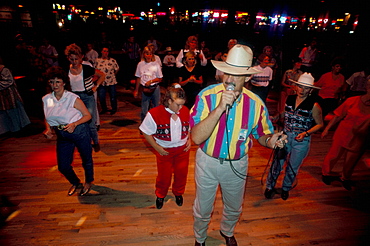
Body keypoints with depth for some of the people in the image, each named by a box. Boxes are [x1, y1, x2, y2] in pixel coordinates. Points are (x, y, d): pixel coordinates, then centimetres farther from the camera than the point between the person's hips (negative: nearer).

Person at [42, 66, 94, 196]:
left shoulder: (73, 98, -14)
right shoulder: (46, 99, 1)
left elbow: (87, 115, -10)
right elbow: (47, 118, 13)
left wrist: (74, 124, -25)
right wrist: (48, 129, -6)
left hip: (80, 132, -4)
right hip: (62, 136, 5)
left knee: (86, 160, 12)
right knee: (63, 167, 10)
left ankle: (88, 182, 41)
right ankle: (75, 183, 41)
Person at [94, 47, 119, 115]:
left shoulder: (112, 60, -4)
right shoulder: (97, 60, 2)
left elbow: (117, 69, 5)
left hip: (111, 82, -2)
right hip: (101, 82, 2)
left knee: (113, 96, 9)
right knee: (101, 97, 8)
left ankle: (114, 109, 28)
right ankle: (104, 109, 29)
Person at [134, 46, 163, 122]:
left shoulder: (156, 64, -1)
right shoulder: (140, 64, 4)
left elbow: (160, 78, 1)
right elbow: (138, 78, 10)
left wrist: (151, 81, -15)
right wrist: (136, 90, 11)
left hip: (155, 89, -1)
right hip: (144, 89, 1)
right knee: (144, 111, 2)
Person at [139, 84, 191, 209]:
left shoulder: (185, 111, -10)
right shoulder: (154, 114, -21)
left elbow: (190, 127, 9)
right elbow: (146, 132, -10)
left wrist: (189, 140, -2)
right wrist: (157, 148, -13)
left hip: (183, 149, 3)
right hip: (165, 151, -3)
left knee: (181, 173, 18)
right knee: (164, 176, 14)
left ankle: (178, 193, 48)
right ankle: (160, 195, 44)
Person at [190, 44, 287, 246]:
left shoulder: (255, 104, -14)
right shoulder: (207, 96, -22)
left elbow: (261, 134, 1)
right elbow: (197, 137, -31)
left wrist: (270, 140, -23)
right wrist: (220, 108, -39)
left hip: (237, 165, 2)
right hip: (208, 162, -2)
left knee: (234, 208, 27)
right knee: (202, 209, 19)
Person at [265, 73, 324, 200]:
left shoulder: (314, 105, -13)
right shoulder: (289, 99, -2)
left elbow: (320, 124, -3)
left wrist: (305, 133, -16)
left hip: (301, 141, -2)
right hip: (285, 136, 2)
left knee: (293, 167, 13)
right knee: (277, 162, 7)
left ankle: (286, 188, 40)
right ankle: (270, 186, 29)